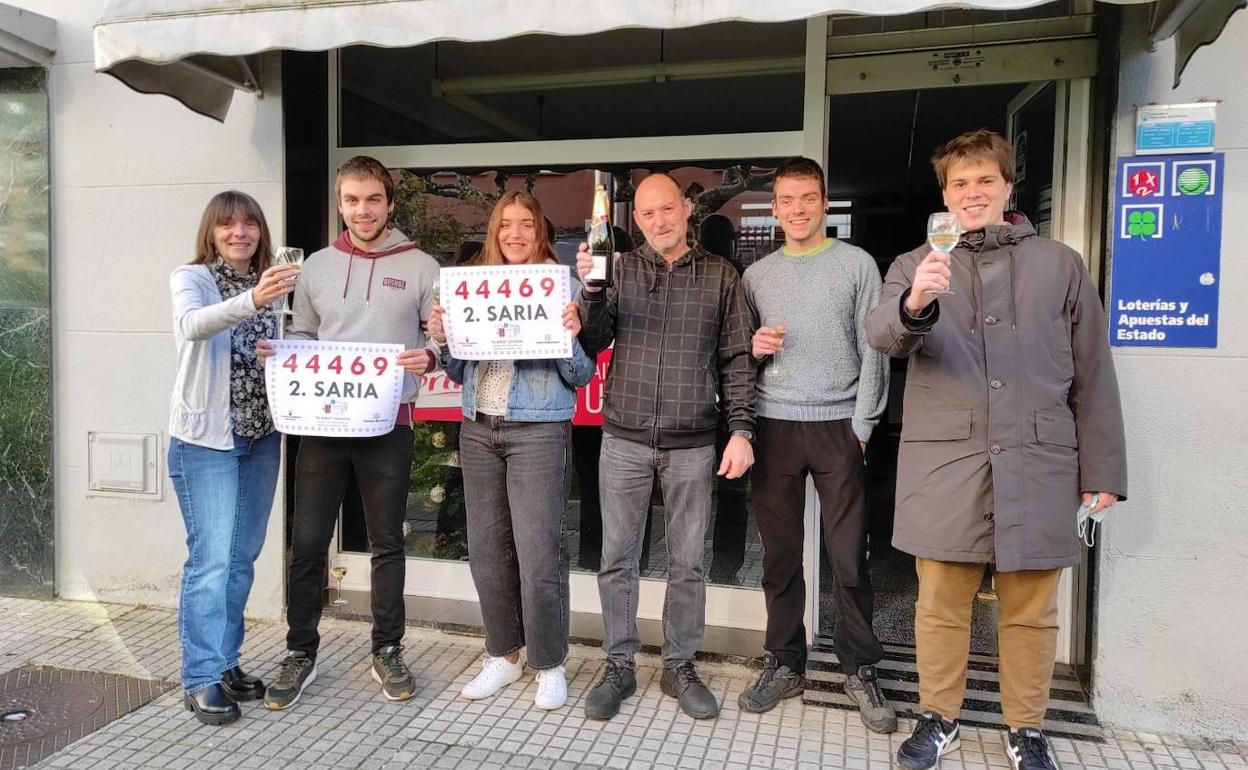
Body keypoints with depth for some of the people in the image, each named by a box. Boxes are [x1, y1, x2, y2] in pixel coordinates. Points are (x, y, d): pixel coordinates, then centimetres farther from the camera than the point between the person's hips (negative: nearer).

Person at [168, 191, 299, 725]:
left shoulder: (270, 284, 12)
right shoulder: (191, 278, -5)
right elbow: (191, 326, -28)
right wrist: (250, 301, -44)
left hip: (261, 435, 6)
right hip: (206, 436, -5)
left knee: (242, 556, 11)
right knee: (210, 557, -5)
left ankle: (226, 662, 24)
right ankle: (202, 679, 6)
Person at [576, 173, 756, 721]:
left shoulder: (719, 275, 4)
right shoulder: (620, 269, 5)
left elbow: (737, 358, 4)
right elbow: (591, 346, 0)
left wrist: (741, 429, -4)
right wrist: (590, 291, -16)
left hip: (692, 444, 0)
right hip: (624, 439, 1)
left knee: (687, 563, 9)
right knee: (617, 559, 8)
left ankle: (680, 667, 26)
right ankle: (618, 666, 24)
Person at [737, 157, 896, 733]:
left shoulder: (857, 264, 6)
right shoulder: (756, 275, 13)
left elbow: (872, 352, 2)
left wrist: (862, 426, -5)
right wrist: (753, 347, -5)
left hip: (838, 425, -2)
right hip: (774, 425, 2)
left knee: (849, 557, 0)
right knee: (780, 555, 5)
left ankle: (859, 670, 16)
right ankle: (785, 664, 19)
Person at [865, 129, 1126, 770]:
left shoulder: (1060, 265, 10)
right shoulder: (916, 267, 8)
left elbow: (1093, 378, 10)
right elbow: (881, 334, -13)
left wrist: (1102, 472, 7)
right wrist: (915, 304, -35)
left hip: (1036, 465, 1)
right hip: (944, 462, 0)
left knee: (1030, 609, 10)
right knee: (940, 602, 7)